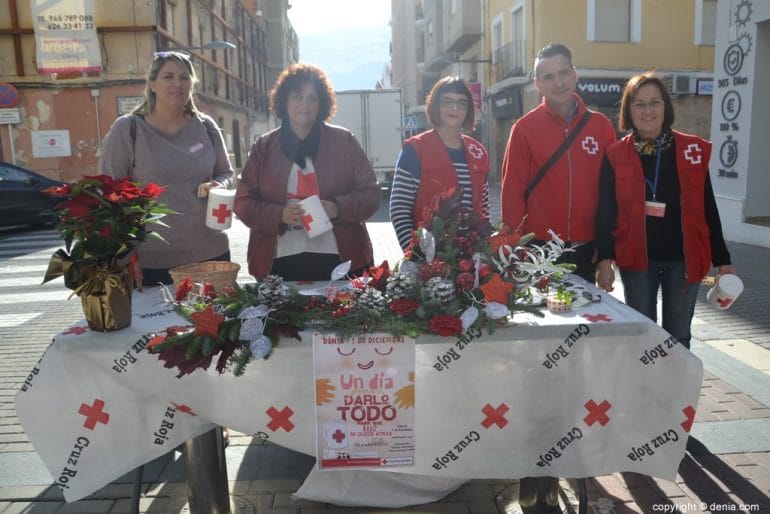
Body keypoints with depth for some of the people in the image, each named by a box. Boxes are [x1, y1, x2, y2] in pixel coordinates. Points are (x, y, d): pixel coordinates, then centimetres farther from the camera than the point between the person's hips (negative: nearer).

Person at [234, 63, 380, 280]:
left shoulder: (344, 141, 6)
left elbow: (370, 193, 6)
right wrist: (279, 215, -11)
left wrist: (338, 208, -14)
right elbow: (244, 202, 8)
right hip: (281, 262, 1)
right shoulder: (263, 147, 9)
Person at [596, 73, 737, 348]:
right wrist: (604, 260, -11)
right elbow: (605, 212, -2)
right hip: (636, 261, -1)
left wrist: (722, 260, 4)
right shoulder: (617, 155, -2)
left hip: (684, 260, 1)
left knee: (678, 338, 10)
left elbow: (708, 209, 5)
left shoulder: (694, 150, 1)